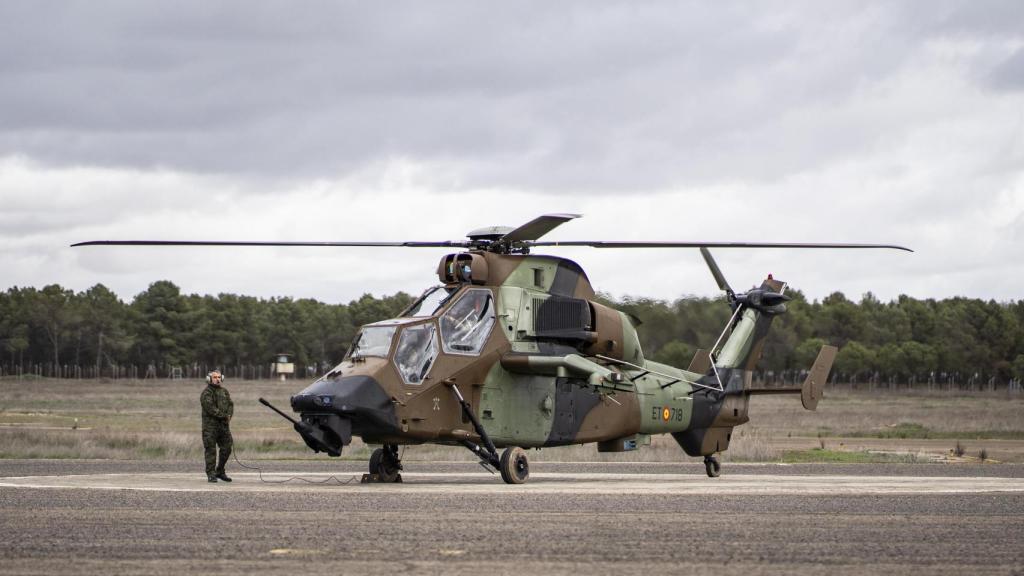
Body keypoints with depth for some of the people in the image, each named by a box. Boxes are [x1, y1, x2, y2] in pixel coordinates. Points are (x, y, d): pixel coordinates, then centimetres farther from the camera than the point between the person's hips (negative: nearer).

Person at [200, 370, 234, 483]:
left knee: (226, 449, 6)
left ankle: (220, 472, 20)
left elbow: (230, 404, 10)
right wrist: (224, 416, -15)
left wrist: (228, 416, -9)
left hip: (223, 425, 6)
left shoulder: (224, 391, 15)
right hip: (210, 424, -6)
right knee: (211, 450, -6)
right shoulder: (206, 393, -6)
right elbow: (210, 408, -16)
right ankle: (211, 475, -4)